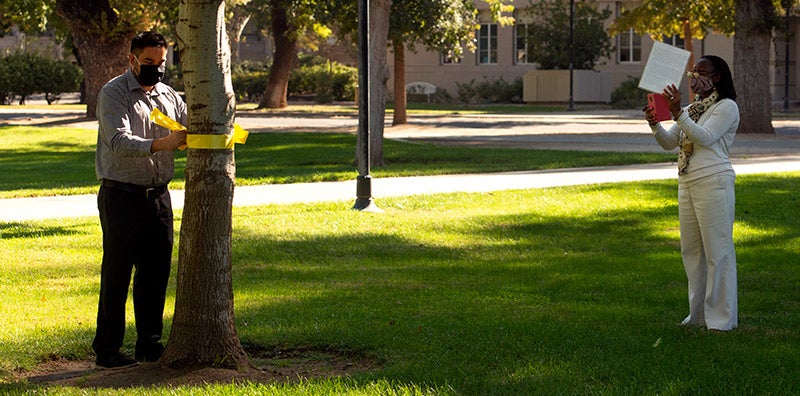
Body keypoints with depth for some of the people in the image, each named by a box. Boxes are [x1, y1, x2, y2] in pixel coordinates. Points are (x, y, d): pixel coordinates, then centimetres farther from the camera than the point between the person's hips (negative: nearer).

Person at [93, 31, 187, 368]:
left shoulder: (169, 96, 14)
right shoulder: (113, 94, -6)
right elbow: (119, 142, -20)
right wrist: (161, 144, -35)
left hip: (158, 196, 6)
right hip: (122, 197, -6)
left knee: (157, 272, 8)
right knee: (117, 275, -3)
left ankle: (150, 344, 18)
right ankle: (107, 350, 3)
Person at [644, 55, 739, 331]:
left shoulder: (726, 107, -3)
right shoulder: (692, 109, 20)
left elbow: (705, 138, -17)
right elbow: (669, 143, 15)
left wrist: (678, 114, -24)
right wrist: (655, 124, -4)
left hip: (713, 183, -8)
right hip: (687, 184, 8)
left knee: (717, 251, -6)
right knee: (691, 251, 10)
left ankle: (721, 317, -2)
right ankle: (699, 314, 18)